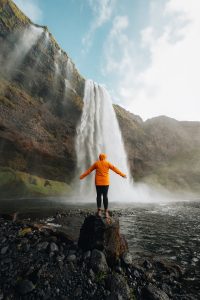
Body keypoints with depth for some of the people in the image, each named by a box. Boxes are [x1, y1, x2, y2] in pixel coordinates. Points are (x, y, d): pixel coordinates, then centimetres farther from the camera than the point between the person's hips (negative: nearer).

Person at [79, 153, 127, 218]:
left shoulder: (96, 163, 4)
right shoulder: (107, 163, 2)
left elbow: (89, 170, 7)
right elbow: (115, 169, 4)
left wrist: (82, 176, 16)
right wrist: (122, 174, 10)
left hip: (98, 182, 0)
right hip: (105, 182, 0)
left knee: (98, 196, 8)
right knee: (105, 196, 2)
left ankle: (99, 210, 4)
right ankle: (106, 212, 2)